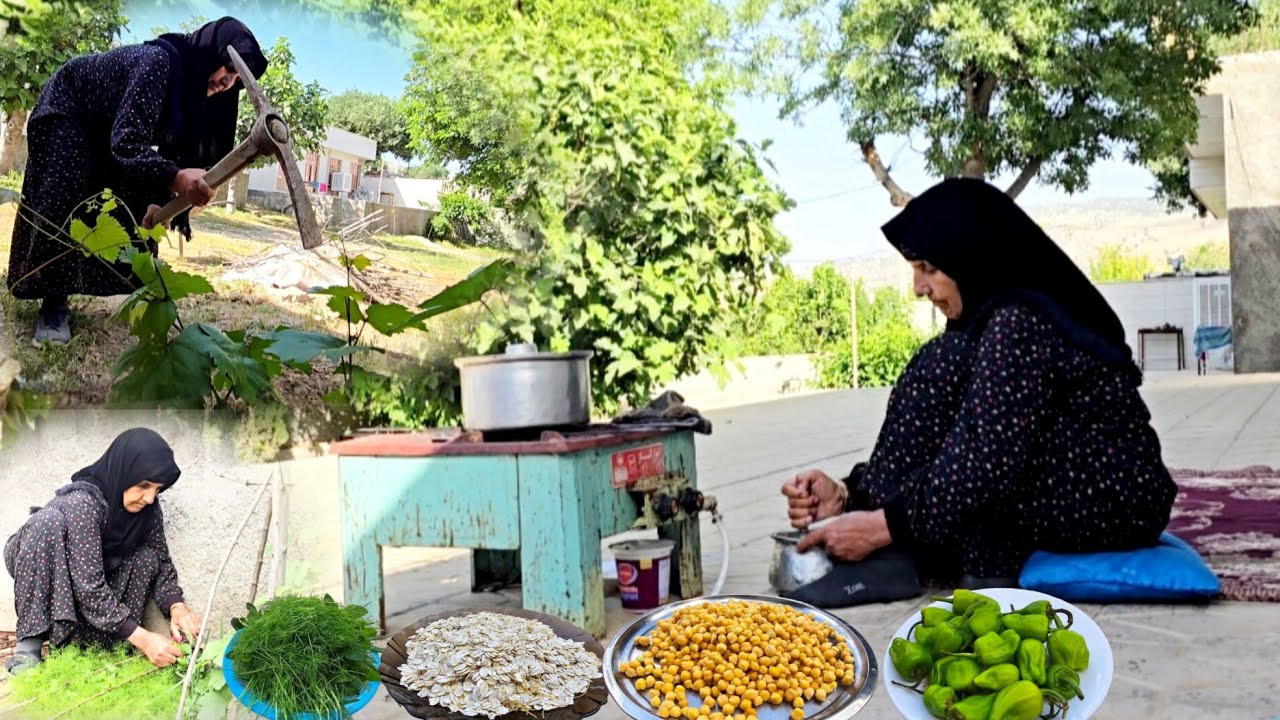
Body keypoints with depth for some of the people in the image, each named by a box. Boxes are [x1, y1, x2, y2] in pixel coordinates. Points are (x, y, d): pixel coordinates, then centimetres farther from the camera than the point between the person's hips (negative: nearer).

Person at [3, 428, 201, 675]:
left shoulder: (146, 507, -16)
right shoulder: (82, 503, -36)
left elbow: (161, 560, -10)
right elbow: (89, 587, -39)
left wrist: (177, 606, -30)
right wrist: (141, 638, -42)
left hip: (86, 571, 6)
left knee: (146, 558, -18)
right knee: (50, 520, -34)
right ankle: (31, 641, -29)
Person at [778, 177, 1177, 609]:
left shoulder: (1018, 321, -19)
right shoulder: (995, 318, 9)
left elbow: (990, 462, -26)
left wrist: (885, 525, -20)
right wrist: (849, 494, -4)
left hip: (1117, 502, -10)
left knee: (943, 374, -16)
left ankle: (892, 559, -13)